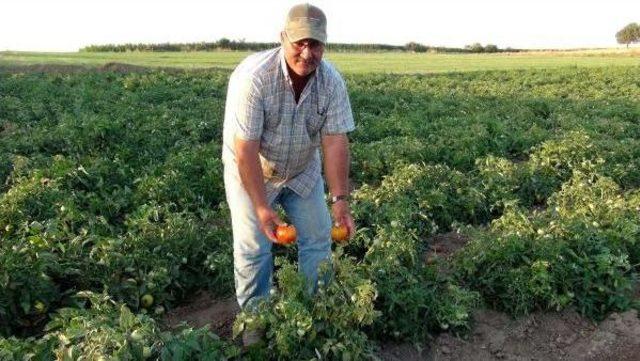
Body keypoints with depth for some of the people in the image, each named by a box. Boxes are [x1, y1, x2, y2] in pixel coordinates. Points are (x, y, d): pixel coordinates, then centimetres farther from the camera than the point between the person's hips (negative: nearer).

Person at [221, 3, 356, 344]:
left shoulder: (332, 81, -18)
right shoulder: (254, 77, -32)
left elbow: (335, 142, -18)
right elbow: (246, 149, -30)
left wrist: (340, 199, -22)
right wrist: (261, 206, -28)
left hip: (303, 171, 4)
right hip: (250, 171, -4)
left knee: (318, 240, 6)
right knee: (253, 248, -3)